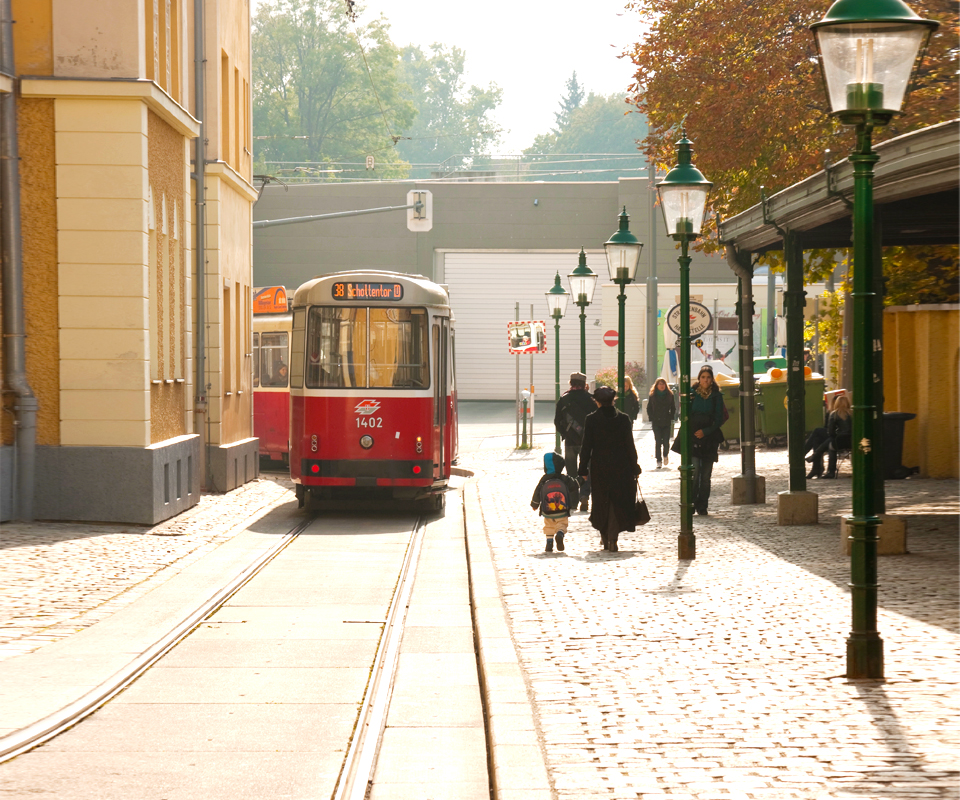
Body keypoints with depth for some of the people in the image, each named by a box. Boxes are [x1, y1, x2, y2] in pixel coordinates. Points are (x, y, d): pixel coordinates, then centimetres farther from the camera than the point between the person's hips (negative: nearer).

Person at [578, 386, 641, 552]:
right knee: (617, 501, 5)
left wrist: (583, 468, 3)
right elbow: (630, 445, -2)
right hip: (620, 467, 0)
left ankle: (605, 539, 20)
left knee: (601, 501, 14)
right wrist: (634, 467, 7)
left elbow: (586, 446, -4)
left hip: (599, 467, 0)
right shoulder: (623, 419, -4)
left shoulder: (591, 420, -6)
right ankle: (613, 539, -6)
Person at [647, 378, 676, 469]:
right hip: (656, 422, 0)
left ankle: (665, 455, 26)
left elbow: (673, 409, 11)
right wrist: (652, 418, -2)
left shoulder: (670, 396, 6)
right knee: (658, 442, -4)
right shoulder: (652, 396, 5)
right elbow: (649, 409, 9)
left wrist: (670, 418, -1)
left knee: (666, 441, -4)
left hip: (667, 423, 0)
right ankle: (659, 461, 1)